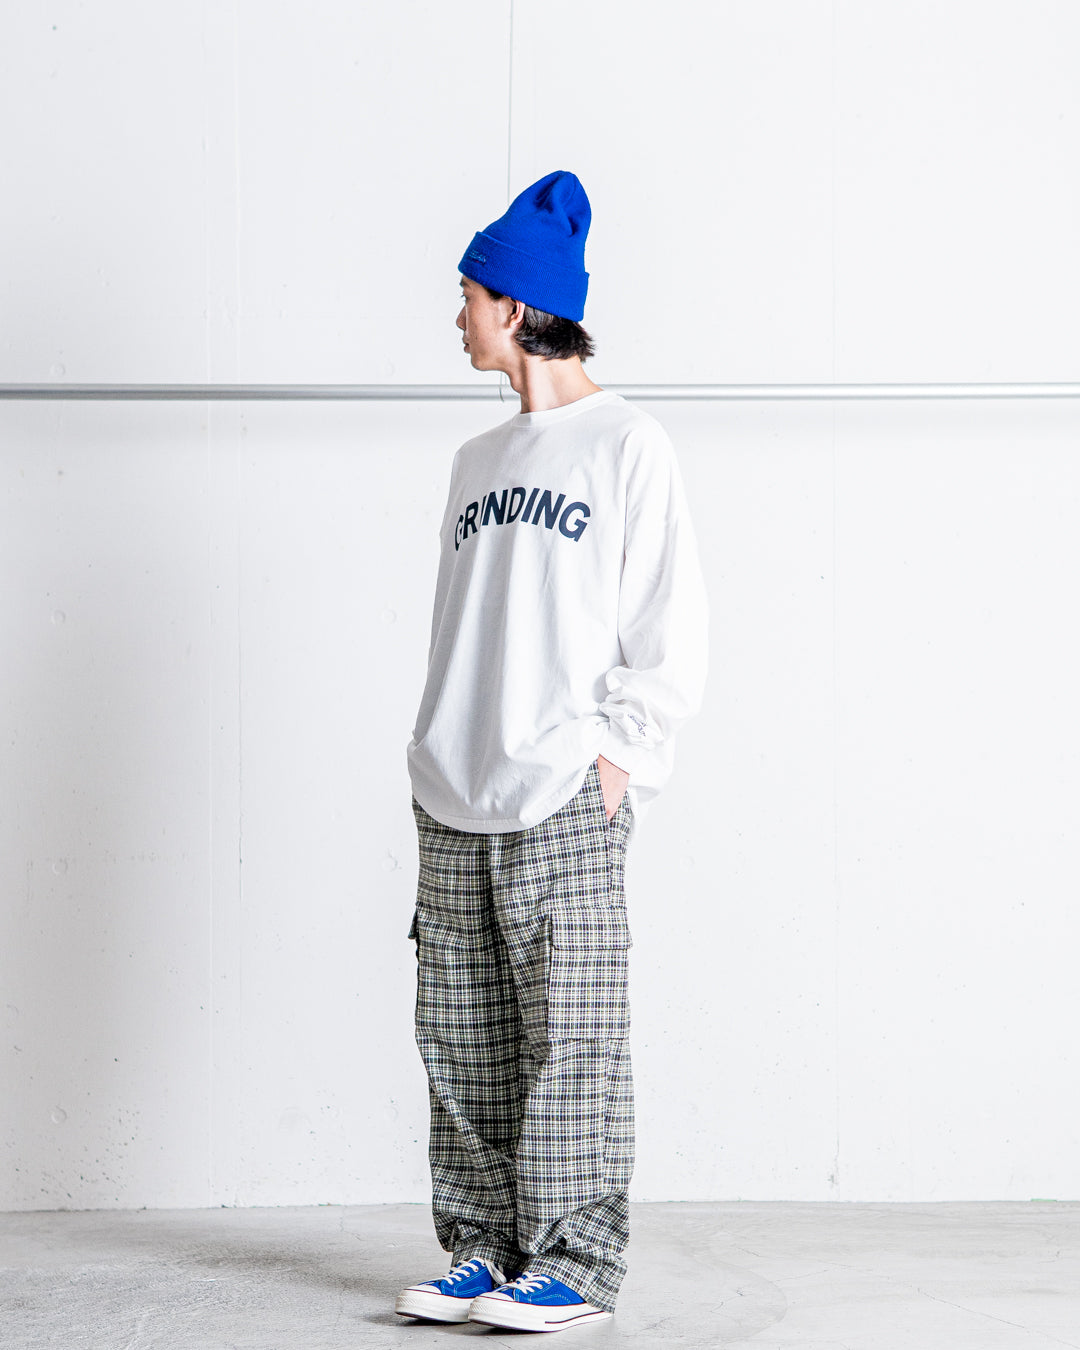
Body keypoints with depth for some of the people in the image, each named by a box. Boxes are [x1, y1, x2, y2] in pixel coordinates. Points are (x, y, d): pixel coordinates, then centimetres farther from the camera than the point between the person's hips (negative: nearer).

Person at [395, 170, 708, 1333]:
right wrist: (438, 755, 12)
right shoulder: (478, 460, 19)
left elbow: (671, 626, -5)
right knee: (461, 1033, 7)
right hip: (456, 799, 7)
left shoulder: (626, 444, -1)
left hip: (566, 800, -7)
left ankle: (573, 1264, 2)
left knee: (567, 1033, -5)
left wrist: (614, 745, -13)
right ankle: (485, 1248, 16)